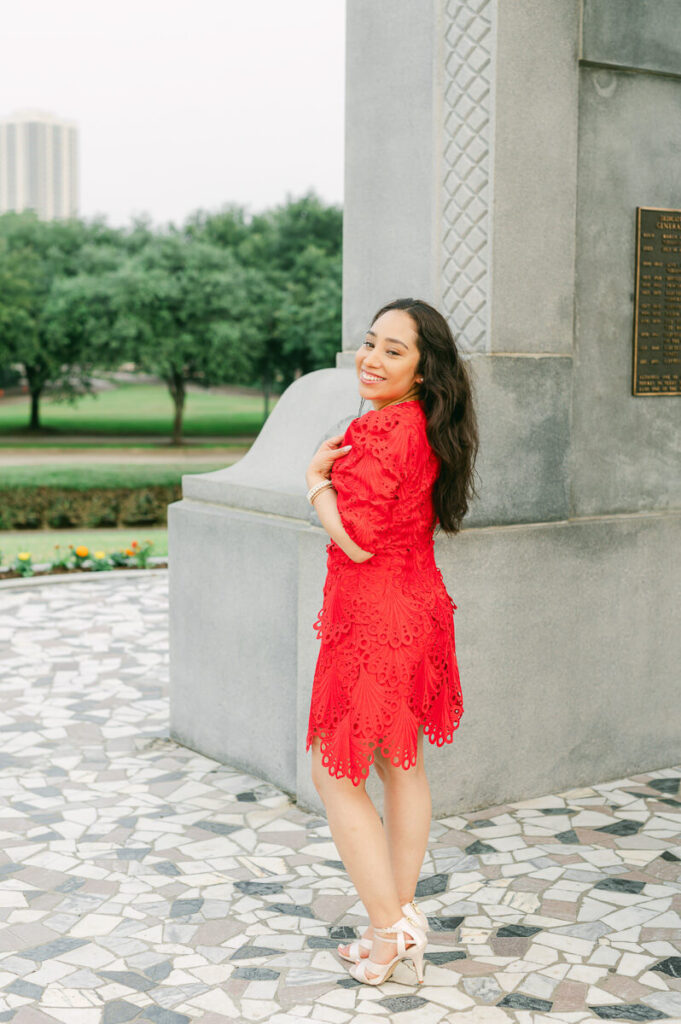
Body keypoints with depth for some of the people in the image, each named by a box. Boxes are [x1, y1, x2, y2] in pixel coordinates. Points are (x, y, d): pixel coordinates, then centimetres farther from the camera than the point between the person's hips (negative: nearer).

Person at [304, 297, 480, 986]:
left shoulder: (382, 431, -22)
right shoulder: (423, 429, 9)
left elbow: (358, 542, -23)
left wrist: (316, 481, -10)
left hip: (376, 620, -10)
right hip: (416, 609, 10)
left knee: (335, 776, 3)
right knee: (401, 766, 17)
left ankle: (389, 931, 7)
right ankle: (403, 919, 28)